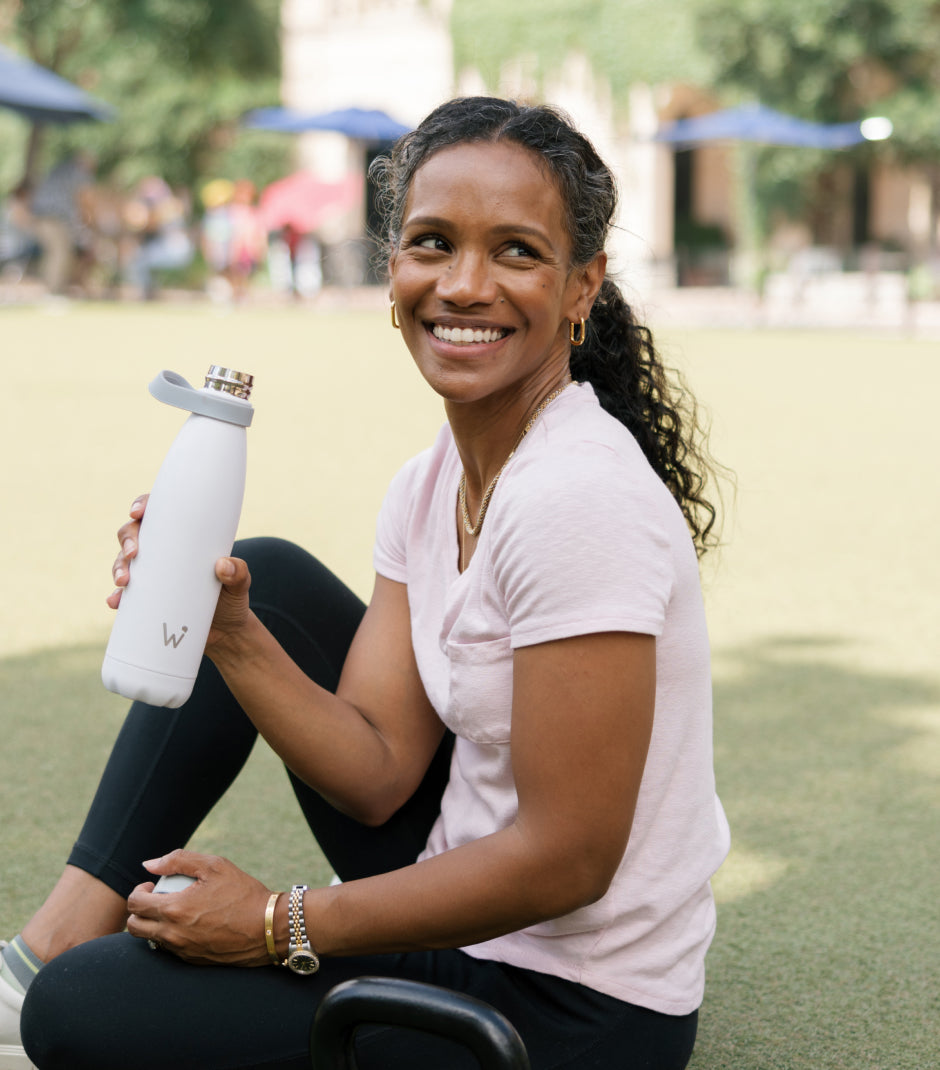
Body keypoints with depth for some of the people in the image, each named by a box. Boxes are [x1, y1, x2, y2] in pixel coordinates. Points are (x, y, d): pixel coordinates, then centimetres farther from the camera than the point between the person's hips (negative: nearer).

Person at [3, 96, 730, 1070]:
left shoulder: (579, 498, -25)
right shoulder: (426, 488, 2)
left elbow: (569, 858, -24)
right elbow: (381, 776, -1)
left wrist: (281, 926, -16)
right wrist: (227, 633, -17)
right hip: (476, 911, 8)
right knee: (267, 578, 5)